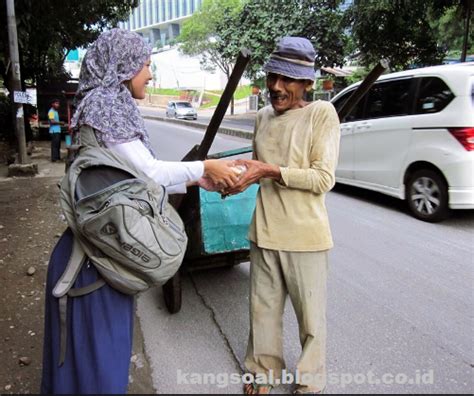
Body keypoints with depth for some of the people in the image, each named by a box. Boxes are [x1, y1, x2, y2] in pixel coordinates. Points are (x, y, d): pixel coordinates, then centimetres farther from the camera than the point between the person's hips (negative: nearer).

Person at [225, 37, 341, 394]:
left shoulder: (322, 113, -9)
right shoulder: (263, 116, 9)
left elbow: (324, 179, -15)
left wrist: (270, 171, -21)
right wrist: (242, 175, -2)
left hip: (305, 236, -5)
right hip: (264, 232, 5)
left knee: (311, 316, 11)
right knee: (263, 310, 17)